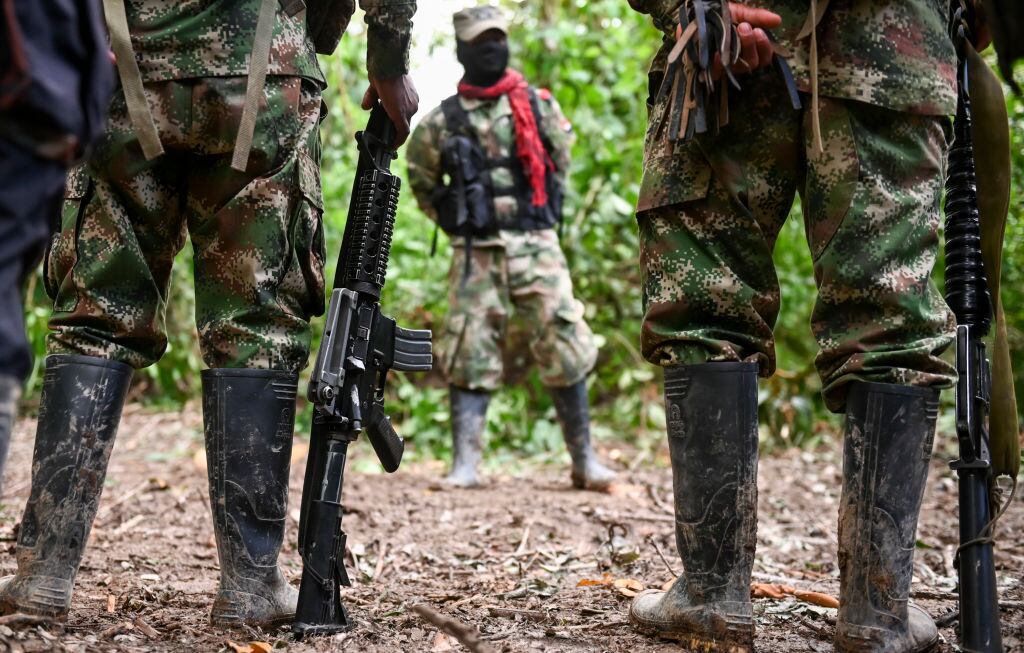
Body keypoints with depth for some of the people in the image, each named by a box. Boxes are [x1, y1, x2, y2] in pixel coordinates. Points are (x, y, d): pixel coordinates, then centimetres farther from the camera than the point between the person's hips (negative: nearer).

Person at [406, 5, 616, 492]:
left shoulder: (539, 106, 6)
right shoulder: (441, 122, 3)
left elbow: (561, 161, 20)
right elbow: (422, 182, 17)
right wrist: (458, 223, 10)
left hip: (536, 247, 1)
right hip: (476, 254, 0)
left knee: (564, 348, -3)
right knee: (469, 357, -3)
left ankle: (584, 460, 5)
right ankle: (465, 465, -1)